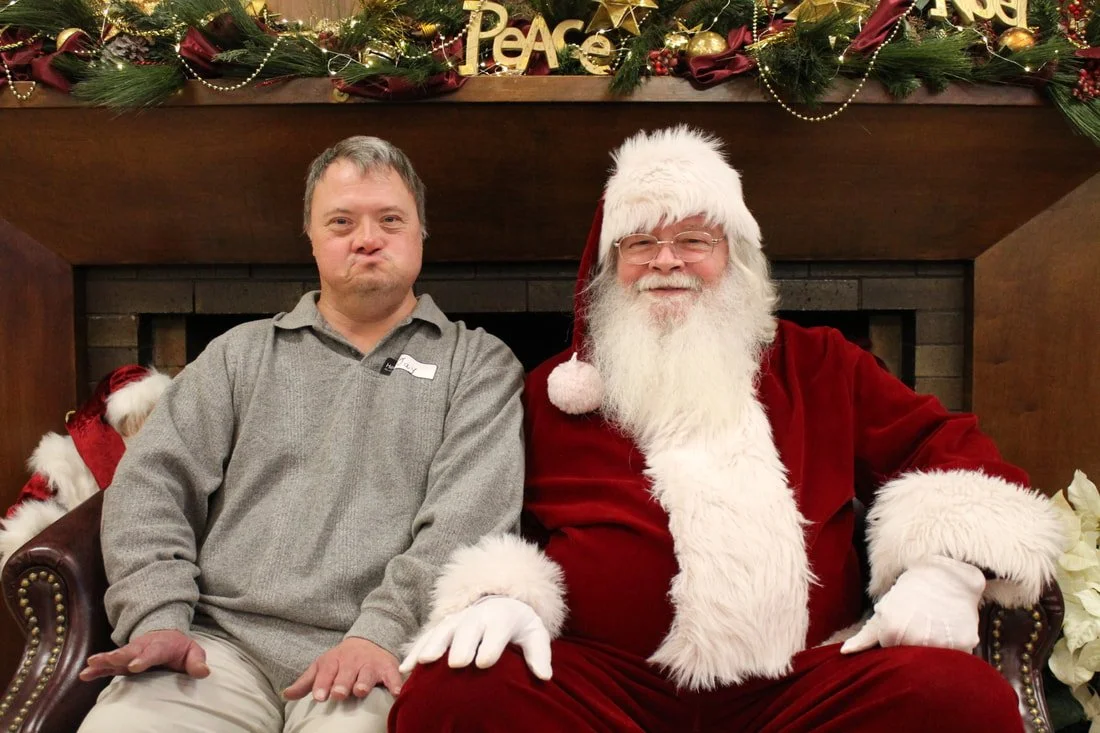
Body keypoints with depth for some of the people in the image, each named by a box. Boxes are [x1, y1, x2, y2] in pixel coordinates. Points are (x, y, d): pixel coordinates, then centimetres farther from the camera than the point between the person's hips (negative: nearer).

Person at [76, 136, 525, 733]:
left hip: (378, 657, -2)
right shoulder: (242, 354, 18)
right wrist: (158, 617, -6)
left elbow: (474, 510, -5)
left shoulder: (478, 363, 9)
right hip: (223, 641, 3)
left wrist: (383, 630, -17)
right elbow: (152, 481, 10)